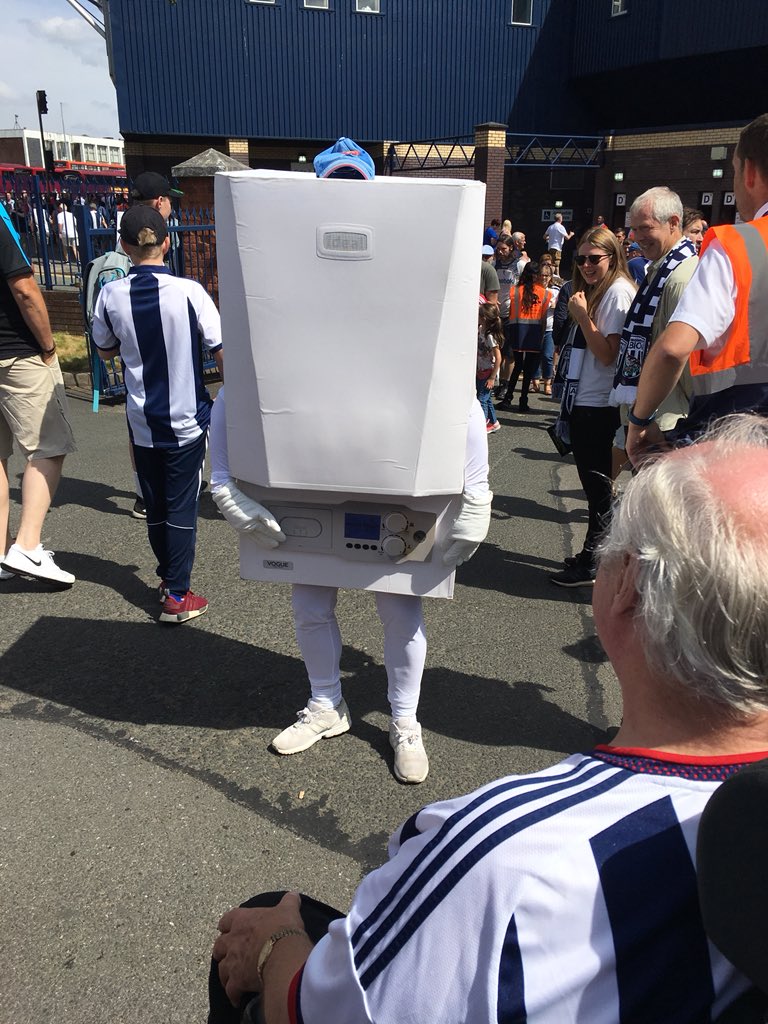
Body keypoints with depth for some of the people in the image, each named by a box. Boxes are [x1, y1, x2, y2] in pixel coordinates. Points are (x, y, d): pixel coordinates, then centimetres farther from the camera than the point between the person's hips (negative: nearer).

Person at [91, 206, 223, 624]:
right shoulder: (189, 291, -13)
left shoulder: (111, 295, -6)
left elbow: (106, 351, 10)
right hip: (186, 419, -3)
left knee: (154, 506, 17)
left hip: (142, 421, 3)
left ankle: (167, 577, 34)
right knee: (181, 506, 5)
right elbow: (222, 351, -10)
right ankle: (177, 596, 8)